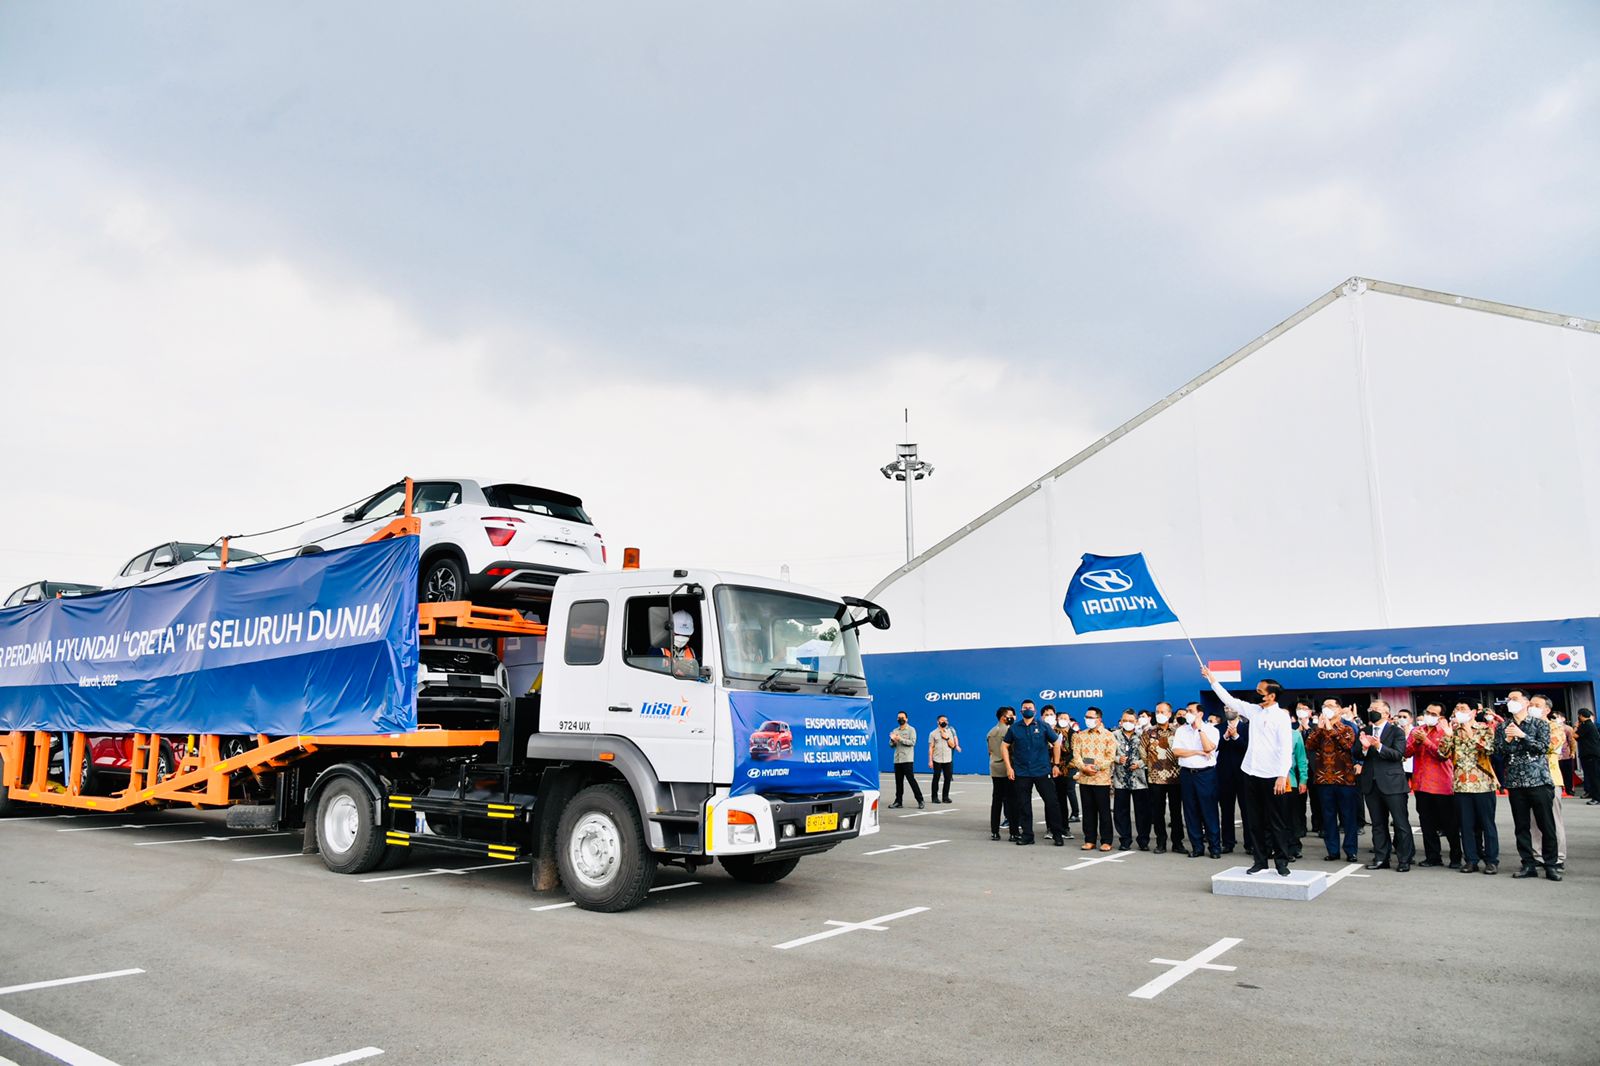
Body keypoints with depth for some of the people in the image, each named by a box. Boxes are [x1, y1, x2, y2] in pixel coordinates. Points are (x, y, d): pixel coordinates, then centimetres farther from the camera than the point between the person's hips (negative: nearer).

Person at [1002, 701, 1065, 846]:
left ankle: (1057, 834, 8)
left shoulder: (1043, 726, 1)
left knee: (1051, 802, -2)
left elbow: (1056, 743, 7)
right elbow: (1005, 746, 9)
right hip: (1021, 773, 1)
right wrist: (1009, 767, 2)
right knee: (1023, 804, 5)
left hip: (1042, 771, -1)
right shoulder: (1014, 728, 4)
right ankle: (1027, 835, 16)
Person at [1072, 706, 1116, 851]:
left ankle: (1106, 841, 8)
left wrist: (1097, 766, -18)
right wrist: (1084, 767, -14)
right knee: (1088, 810, 8)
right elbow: (1076, 754, 3)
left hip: (1102, 779, -3)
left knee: (1104, 811, 1)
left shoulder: (1108, 736, 1)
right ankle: (1090, 840, 15)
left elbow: (1111, 756, -7)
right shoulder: (1080, 735, 12)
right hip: (1084, 778, 4)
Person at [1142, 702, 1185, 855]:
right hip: (1155, 777, 1)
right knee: (1157, 812, 4)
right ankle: (1161, 843, 12)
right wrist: (1147, 765, 4)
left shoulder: (1178, 731, 3)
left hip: (1175, 777, -1)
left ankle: (1177, 842, 15)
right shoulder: (1149, 732, 7)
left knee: (1176, 811, 5)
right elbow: (1142, 752, 10)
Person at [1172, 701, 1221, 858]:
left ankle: (1215, 847, 7)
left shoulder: (1211, 729, 1)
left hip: (1206, 773, -3)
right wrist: (1197, 752, -8)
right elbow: (1176, 751, -2)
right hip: (1187, 773, 3)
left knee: (1209, 810, -2)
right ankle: (1197, 846, 14)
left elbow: (1209, 748, -16)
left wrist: (1199, 728, -13)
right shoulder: (1181, 730, 9)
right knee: (1191, 811, 6)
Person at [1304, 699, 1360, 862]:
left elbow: (1348, 744, -17)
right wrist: (1319, 728, -7)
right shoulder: (1319, 729, 13)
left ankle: (1351, 851, 8)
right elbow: (1309, 746, -3)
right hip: (1324, 779, 3)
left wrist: (1331, 729, -14)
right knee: (1328, 816, 7)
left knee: (1348, 816, 1)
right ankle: (1332, 850, 13)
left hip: (1345, 778, -3)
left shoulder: (1347, 728, 4)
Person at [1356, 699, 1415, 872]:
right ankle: (1381, 858, 18)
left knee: (1401, 823, -1)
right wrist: (1364, 747, -14)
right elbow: (1357, 756, 6)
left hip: (1392, 783, -5)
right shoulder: (1365, 732, 11)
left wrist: (1379, 746, -26)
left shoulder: (1396, 732, -1)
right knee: (1378, 823, 11)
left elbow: (1398, 755, -13)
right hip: (1371, 784, 5)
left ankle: (1405, 859, 7)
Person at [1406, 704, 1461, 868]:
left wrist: (1426, 740, -20)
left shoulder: (1445, 732, -4)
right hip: (1421, 783, 4)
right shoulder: (1416, 731, 9)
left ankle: (1456, 857, 15)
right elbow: (1407, 752, 2)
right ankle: (1433, 856, 17)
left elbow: (1444, 755, -15)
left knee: (1449, 823, 4)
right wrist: (1416, 741, -15)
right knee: (1427, 822, 9)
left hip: (1441, 785, -4)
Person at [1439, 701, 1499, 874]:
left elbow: (1489, 748, -16)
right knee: (1466, 824, 6)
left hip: (1483, 783, -3)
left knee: (1487, 823, 3)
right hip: (1461, 784, 3)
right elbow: (1444, 753, 4)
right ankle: (1471, 859, 14)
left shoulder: (1485, 728, 0)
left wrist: (1470, 733, -17)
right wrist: (1448, 734, -8)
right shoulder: (1453, 730, 11)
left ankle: (1491, 860, 12)